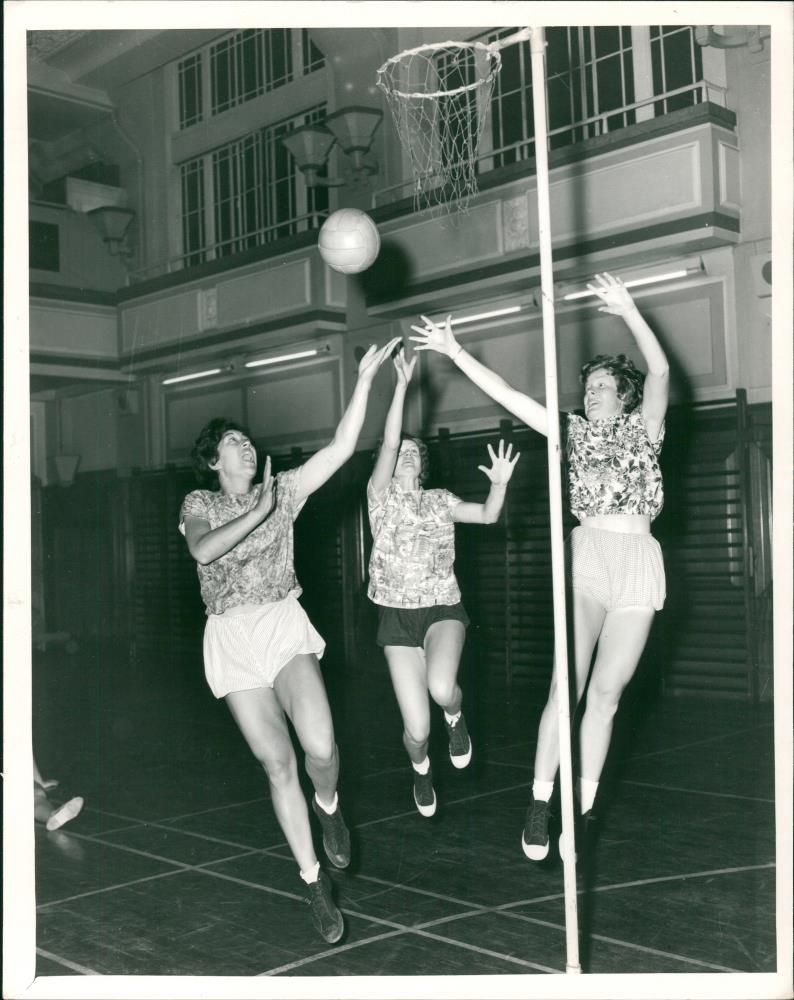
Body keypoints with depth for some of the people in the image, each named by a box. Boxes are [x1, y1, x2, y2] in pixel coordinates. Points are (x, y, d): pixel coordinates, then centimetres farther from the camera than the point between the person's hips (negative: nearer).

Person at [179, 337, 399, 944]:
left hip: (285, 626, 0)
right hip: (232, 638, 0)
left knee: (320, 747, -21)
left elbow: (342, 448, -4)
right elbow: (203, 550, -17)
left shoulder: (283, 490, 7)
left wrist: (364, 380, -12)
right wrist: (258, 511, -17)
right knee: (278, 764, -3)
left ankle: (328, 804, 17)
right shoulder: (199, 505, 6)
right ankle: (315, 884, 12)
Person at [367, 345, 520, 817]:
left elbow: (488, 515, -1)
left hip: (443, 608, 1)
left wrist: (500, 483, -20)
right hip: (398, 615, -1)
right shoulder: (381, 496, 0)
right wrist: (402, 384, -18)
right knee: (417, 729, -3)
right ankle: (422, 769, 35)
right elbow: (389, 442, -12)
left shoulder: (439, 501, 8)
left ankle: (456, 717, 6)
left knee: (442, 688, -32)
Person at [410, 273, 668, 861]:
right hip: (585, 555, 0)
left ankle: (585, 809, 12)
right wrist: (455, 352, 6)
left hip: (638, 561, 0)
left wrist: (628, 312, -20)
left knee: (607, 693, 3)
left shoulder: (643, 428, 10)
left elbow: (659, 372, -8)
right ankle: (540, 806, -9)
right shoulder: (575, 433, 15)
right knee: (567, 685, -11)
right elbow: (506, 394, 11)